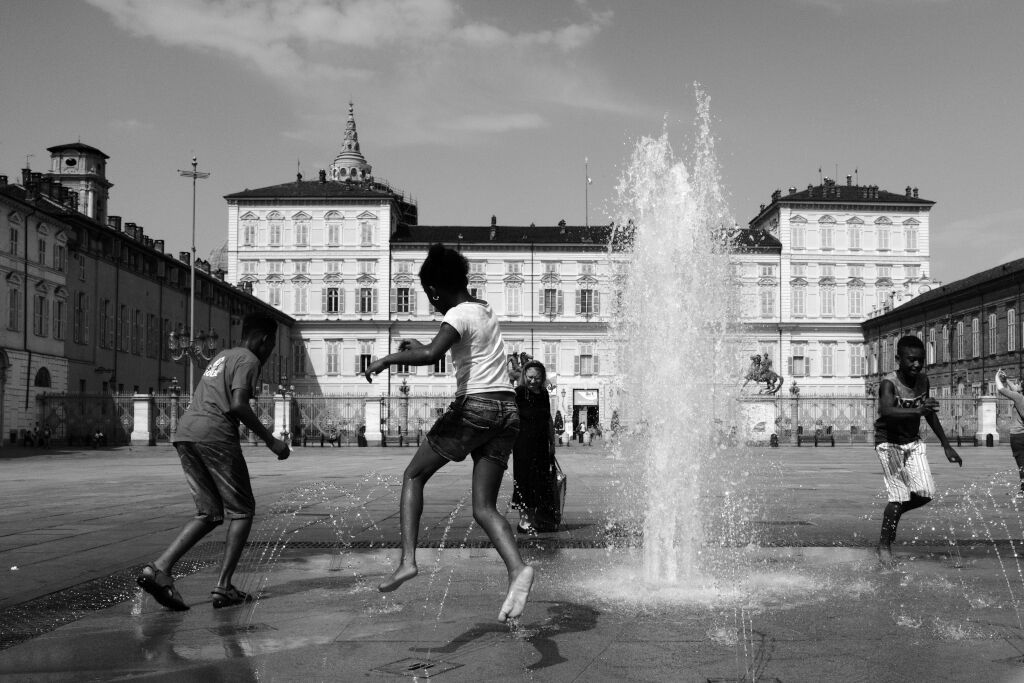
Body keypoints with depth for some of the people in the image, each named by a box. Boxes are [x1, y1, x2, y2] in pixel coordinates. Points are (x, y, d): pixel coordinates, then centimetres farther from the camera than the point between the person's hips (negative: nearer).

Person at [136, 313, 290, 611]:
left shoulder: (222, 356, 27)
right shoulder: (248, 360, 0)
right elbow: (238, 405, -14)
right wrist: (270, 440, -8)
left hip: (184, 434, 8)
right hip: (215, 436, -8)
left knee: (210, 514, 11)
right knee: (242, 511, 4)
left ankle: (159, 568, -4)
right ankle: (223, 587, -1)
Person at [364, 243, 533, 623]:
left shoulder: (458, 315, -7)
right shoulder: (486, 311, 18)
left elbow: (430, 356, -26)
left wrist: (389, 358, -12)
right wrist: (418, 347, 38)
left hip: (474, 407, -7)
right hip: (507, 409, 7)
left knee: (413, 476, 10)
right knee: (484, 507, 4)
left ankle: (407, 560, -2)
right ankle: (517, 569, -19)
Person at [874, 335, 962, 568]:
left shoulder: (922, 380, -5)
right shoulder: (889, 383, -24)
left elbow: (929, 413, 11)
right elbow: (886, 412, -45)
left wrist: (946, 445, 14)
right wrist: (918, 410, -60)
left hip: (913, 442, 6)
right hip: (889, 443, -6)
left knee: (925, 494, -4)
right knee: (899, 495, -14)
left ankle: (893, 513, 25)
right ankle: (884, 545, 4)